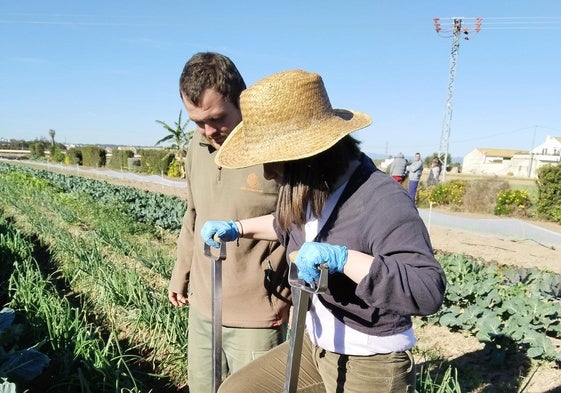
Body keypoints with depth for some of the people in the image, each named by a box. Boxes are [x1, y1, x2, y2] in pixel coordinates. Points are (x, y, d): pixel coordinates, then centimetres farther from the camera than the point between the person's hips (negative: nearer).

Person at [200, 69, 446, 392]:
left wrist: (341, 258, -39)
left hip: (371, 367, -7)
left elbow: (429, 291, -32)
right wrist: (236, 228, 11)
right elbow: (291, 225, 19)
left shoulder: (383, 201, -28)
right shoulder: (313, 189, -4)